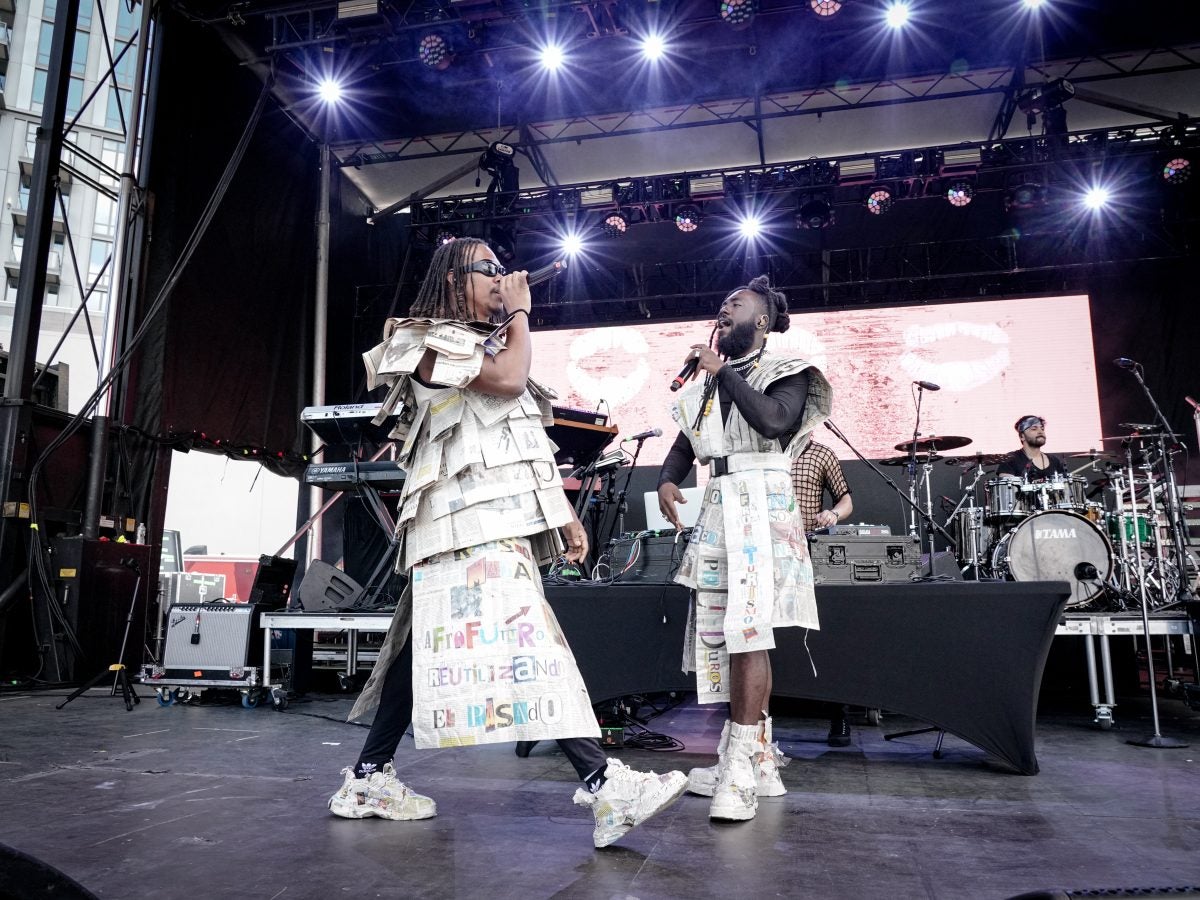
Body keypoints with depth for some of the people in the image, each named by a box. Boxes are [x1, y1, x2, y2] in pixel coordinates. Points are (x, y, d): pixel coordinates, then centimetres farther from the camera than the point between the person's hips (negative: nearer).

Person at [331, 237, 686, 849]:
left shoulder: (488, 344, 28)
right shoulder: (435, 340, 1)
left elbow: (527, 444, 24)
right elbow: (508, 380, -17)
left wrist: (563, 514, 18)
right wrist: (520, 313, 1)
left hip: (501, 516, 9)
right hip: (473, 516, -9)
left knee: (428, 644, 8)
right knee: (524, 638, -18)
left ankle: (368, 779, 16)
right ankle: (602, 786, -23)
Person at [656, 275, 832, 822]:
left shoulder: (785, 372, 3)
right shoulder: (707, 381, 21)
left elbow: (774, 420, -17)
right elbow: (684, 444, 19)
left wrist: (723, 372, -9)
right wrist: (667, 481, -1)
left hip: (762, 505, -7)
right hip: (718, 508, 7)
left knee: (748, 632, -14)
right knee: (719, 634, 5)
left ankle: (744, 767, -10)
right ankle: (757, 758, 15)